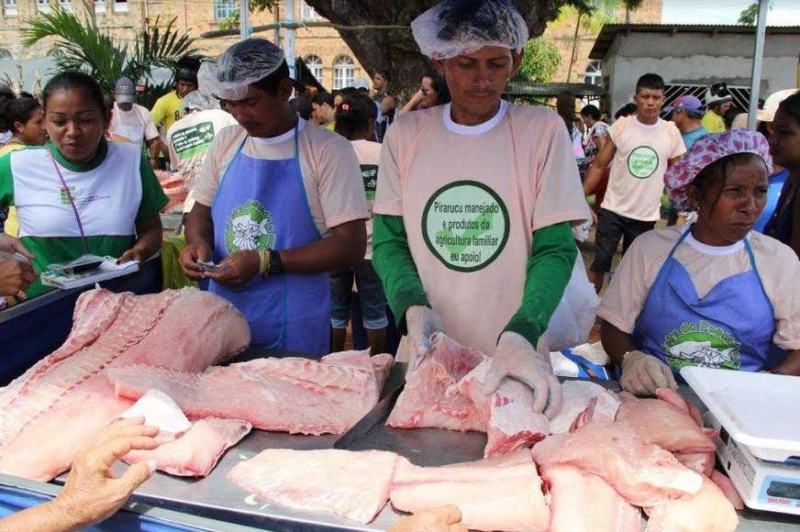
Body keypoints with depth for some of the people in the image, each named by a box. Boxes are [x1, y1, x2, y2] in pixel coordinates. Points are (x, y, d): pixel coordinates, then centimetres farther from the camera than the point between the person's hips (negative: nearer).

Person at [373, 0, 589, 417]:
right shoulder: (405, 134, -1)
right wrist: (412, 305, -18)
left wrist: (520, 335, -26)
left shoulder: (542, 130, -7)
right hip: (428, 352, 2)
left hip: (516, 356, -1)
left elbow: (555, 248, -11)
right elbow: (388, 240, 1)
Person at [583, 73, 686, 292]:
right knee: (599, 263, 1)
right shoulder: (621, 126, -6)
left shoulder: (671, 132, -1)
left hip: (647, 215, 2)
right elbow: (599, 165, -4)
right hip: (613, 209, -2)